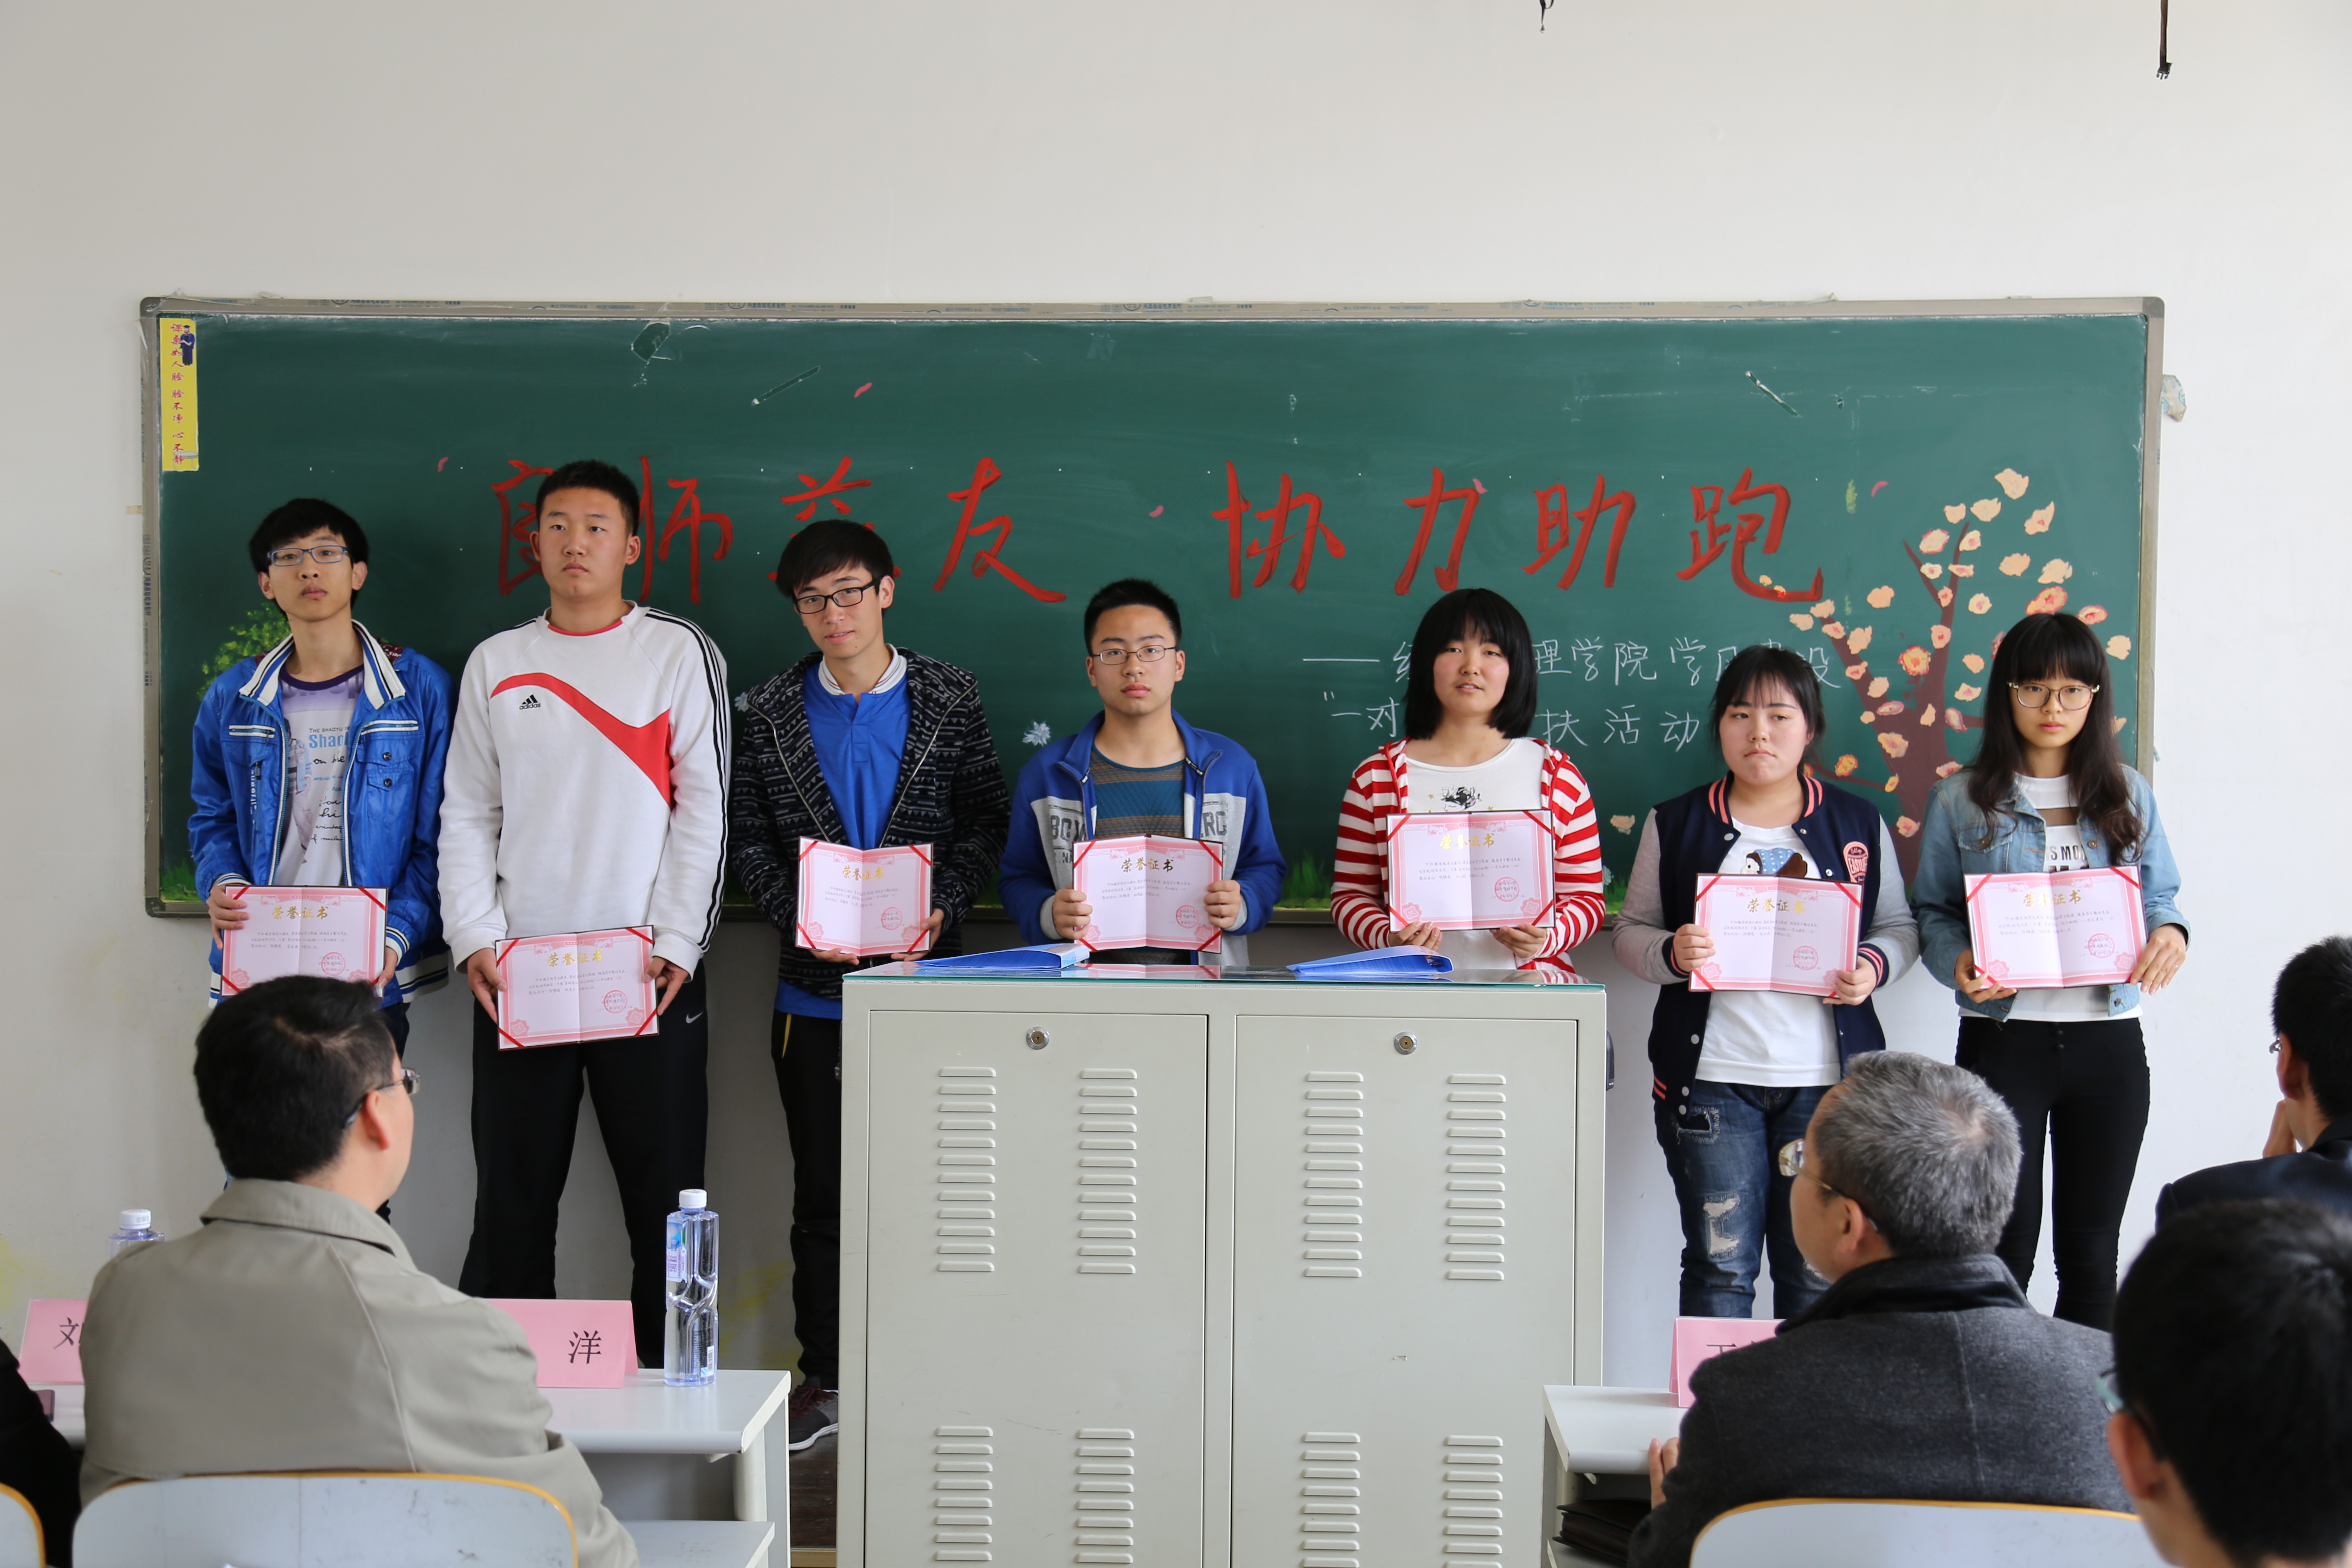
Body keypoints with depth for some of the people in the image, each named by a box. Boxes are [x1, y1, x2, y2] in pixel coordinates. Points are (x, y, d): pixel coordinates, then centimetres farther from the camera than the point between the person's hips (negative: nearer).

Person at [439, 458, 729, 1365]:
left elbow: (705, 808, -1)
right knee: (511, 1197, 6)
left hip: (648, 970, -2)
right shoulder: (495, 663, 12)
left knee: (665, 1193, 2)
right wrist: (475, 940, -2)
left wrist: (675, 945, -10)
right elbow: (466, 816, 11)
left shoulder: (680, 653, 3)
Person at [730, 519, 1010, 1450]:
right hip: (814, 989, 1)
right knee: (823, 1193, 8)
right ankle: (823, 1382, 17)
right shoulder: (771, 712, 6)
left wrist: (941, 912, -12)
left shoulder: (950, 700, 3)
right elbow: (748, 837, 6)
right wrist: (800, 920, -10)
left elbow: (985, 823, 3)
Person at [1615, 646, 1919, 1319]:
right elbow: (1631, 930, 9)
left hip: (1827, 1082, 1)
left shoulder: (1859, 823, 9)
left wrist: (1872, 968, -8)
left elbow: (1899, 927, 14)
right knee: (1719, 1268, 1)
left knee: (1818, 1273, 3)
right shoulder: (1675, 824, 8)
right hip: (1711, 1079, 0)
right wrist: (1671, 954, -13)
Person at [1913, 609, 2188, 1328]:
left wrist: (2170, 932, -11)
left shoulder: (2128, 795, 9)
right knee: (2005, 1247, -1)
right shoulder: (1962, 800, 2)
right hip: (2003, 1038, -2)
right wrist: (1957, 963, -17)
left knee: (2092, 1250, 9)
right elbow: (1932, 910, 4)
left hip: (2108, 1042, 2)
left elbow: (2160, 894, 12)